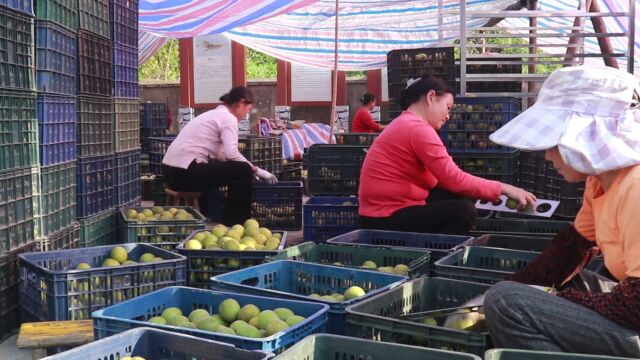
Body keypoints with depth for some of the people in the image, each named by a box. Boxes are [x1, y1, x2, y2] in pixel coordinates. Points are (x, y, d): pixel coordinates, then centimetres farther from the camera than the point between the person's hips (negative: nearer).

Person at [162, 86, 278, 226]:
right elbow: (231, 153, -19)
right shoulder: (228, 118, -5)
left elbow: (220, 154, 19)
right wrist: (256, 170, -9)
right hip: (185, 172, -10)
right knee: (243, 170, -8)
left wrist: (251, 169, 17)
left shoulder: (214, 114, 21)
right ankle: (236, 223, 1)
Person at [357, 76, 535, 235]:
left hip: (382, 209, 10)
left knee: (453, 197, 11)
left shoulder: (405, 124, 16)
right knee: (464, 211, -14)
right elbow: (454, 179, -19)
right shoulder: (418, 128, -16)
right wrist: (503, 189, -10)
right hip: (385, 219, -10)